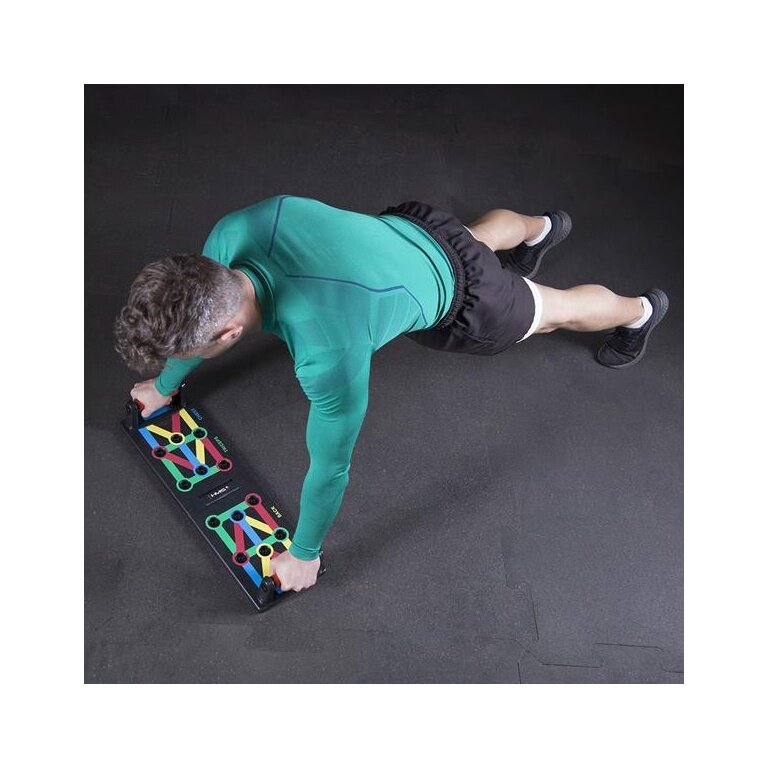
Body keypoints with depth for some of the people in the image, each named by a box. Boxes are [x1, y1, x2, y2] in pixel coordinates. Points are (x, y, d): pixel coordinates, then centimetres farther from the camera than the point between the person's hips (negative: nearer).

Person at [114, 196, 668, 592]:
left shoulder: (328, 353, -48)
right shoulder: (233, 235, -29)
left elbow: (331, 467, -30)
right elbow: (194, 314, -6)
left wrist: (303, 555, -12)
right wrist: (164, 385, 11)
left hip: (456, 298, -5)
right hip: (410, 228, 6)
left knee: (553, 310, 26)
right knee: (480, 232, 41)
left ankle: (639, 310, 57)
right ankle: (541, 228, 74)